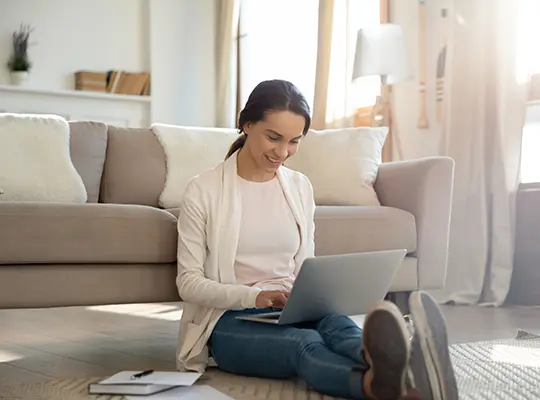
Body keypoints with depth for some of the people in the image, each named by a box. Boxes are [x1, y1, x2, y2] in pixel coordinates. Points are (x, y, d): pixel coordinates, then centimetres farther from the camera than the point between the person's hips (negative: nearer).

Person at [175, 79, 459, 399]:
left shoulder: (300, 187, 12)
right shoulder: (204, 190, -3)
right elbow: (189, 282, -5)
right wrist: (254, 296, -23)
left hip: (290, 313, 4)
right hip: (231, 320, -3)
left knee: (335, 323, -34)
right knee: (304, 342, -38)